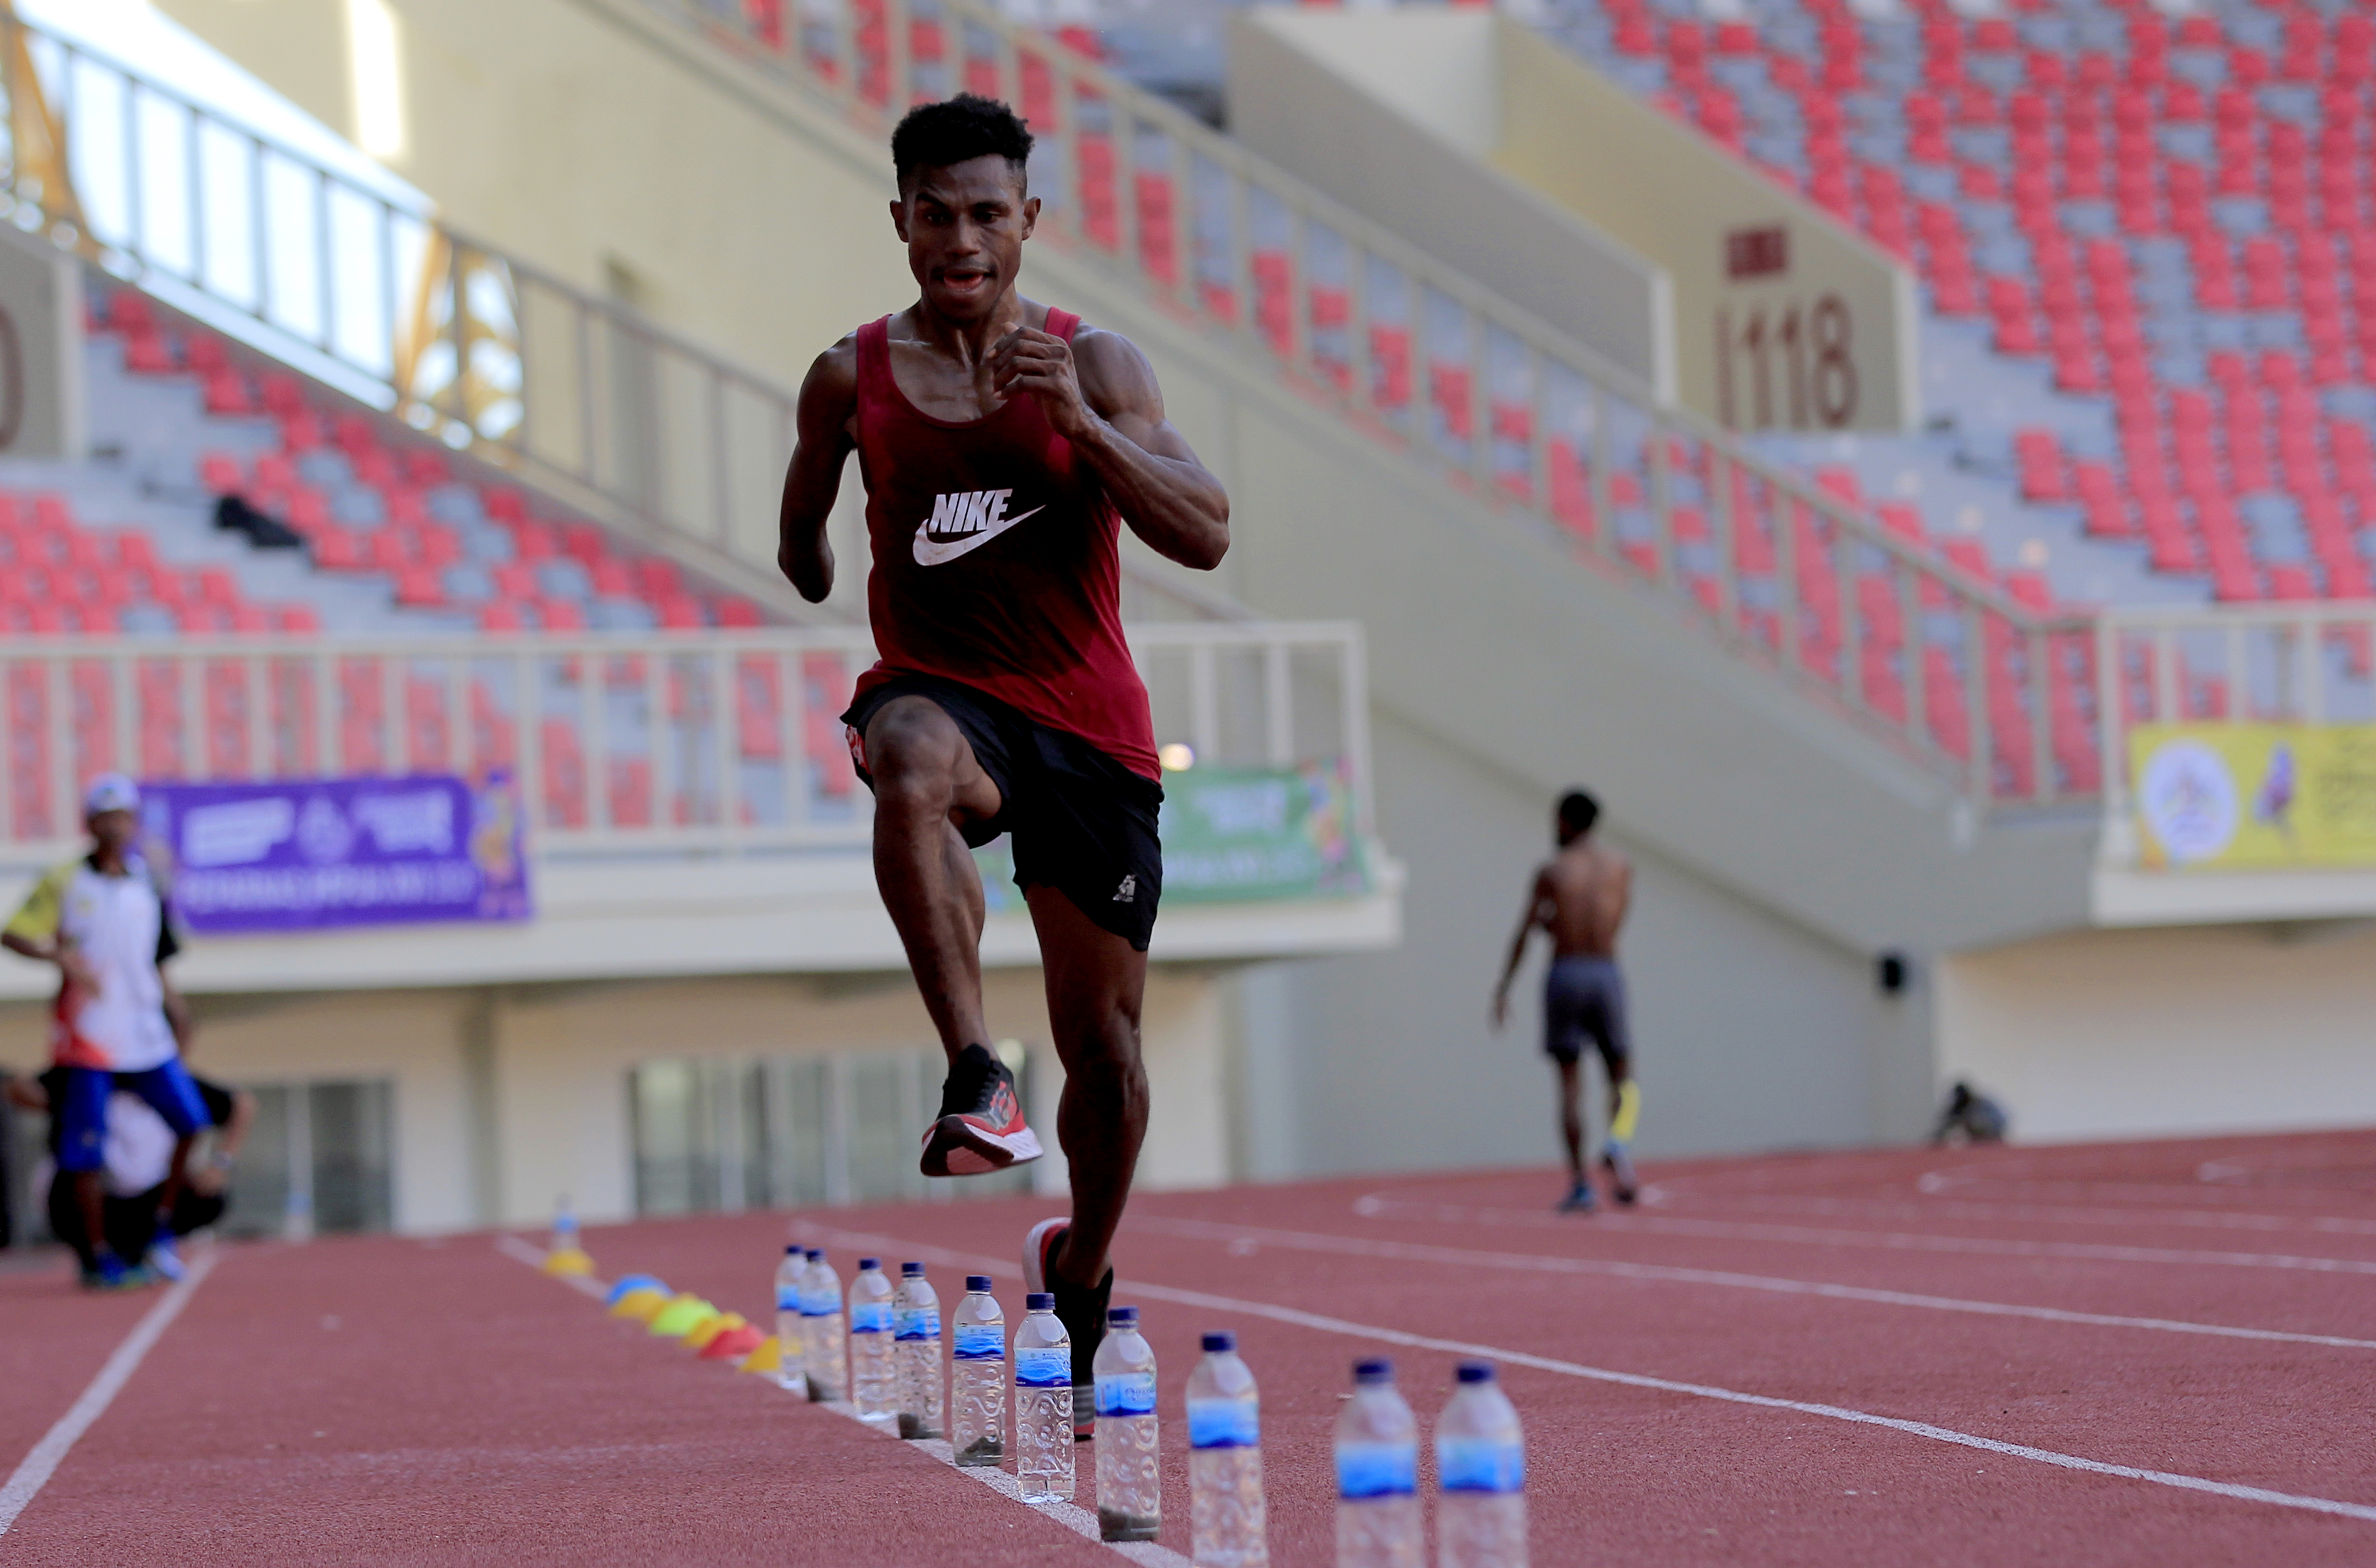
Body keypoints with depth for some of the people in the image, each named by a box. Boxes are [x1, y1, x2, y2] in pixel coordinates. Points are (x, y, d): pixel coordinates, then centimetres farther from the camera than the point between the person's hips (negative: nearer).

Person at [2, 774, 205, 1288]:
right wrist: (61, 957, -22)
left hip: (146, 1034, 4)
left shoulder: (148, 889, 11)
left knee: (193, 1122, -5)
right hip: (87, 1038, -4)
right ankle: (99, 1255, 9)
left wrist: (174, 1004, 7)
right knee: (86, 1152, -3)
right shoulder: (64, 884, 0)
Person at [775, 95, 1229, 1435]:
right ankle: (979, 1082, -46)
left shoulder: (1095, 366, -2)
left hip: (1089, 730, 1)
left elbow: (1207, 536, -14)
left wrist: (1079, 419, -22)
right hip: (939, 691, -1)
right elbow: (804, 530, 23)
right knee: (913, 772, -41)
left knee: (1104, 1039, 7)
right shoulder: (854, 379, 2)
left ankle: (1083, 1287, 30)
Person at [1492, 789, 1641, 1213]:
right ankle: (1619, 1139, -21)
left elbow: (1524, 934, -2)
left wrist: (1503, 990, 2)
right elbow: (1616, 920, 14)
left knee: (1570, 1083, 2)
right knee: (1622, 1076, 10)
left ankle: (1579, 1183, -3)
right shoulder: (1620, 866, 6)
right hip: (1607, 973, 1)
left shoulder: (1550, 871, 0)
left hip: (1564, 974, -1)